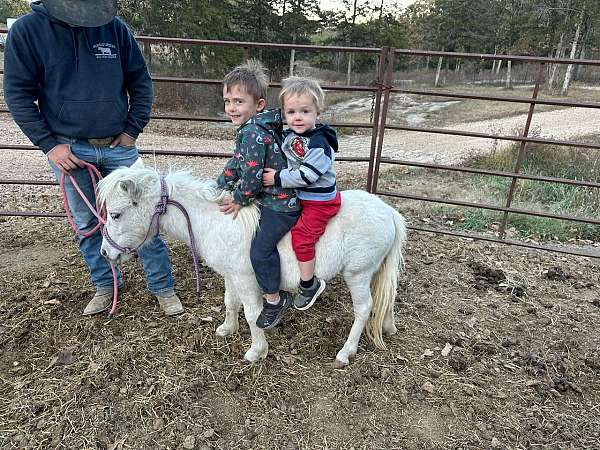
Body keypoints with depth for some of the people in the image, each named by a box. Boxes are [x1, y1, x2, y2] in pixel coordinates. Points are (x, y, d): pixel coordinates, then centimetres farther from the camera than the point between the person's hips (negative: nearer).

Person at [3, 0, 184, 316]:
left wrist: (133, 130, -2)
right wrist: (49, 144, -9)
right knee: (86, 224, 11)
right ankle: (105, 285, 30)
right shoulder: (27, 31, -4)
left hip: (118, 146, 1)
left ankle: (162, 287, 16)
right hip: (68, 148, 0)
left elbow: (141, 82, 5)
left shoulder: (115, 28, -1)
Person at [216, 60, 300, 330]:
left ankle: (274, 300, 7)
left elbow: (252, 175, -24)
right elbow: (235, 163, 17)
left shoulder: (253, 133, -23)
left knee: (260, 249, -12)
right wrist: (219, 189, 14)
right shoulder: (248, 129, 10)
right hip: (268, 198, 11)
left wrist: (239, 200, -9)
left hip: (281, 204, -11)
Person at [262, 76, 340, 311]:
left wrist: (278, 178, -22)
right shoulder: (288, 135, 2)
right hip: (298, 196, 10)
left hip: (319, 201, -9)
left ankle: (308, 284, 7)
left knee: (301, 237, -13)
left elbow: (305, 175, -29)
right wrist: (274, 174, 6)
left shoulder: (319, 143, -24)